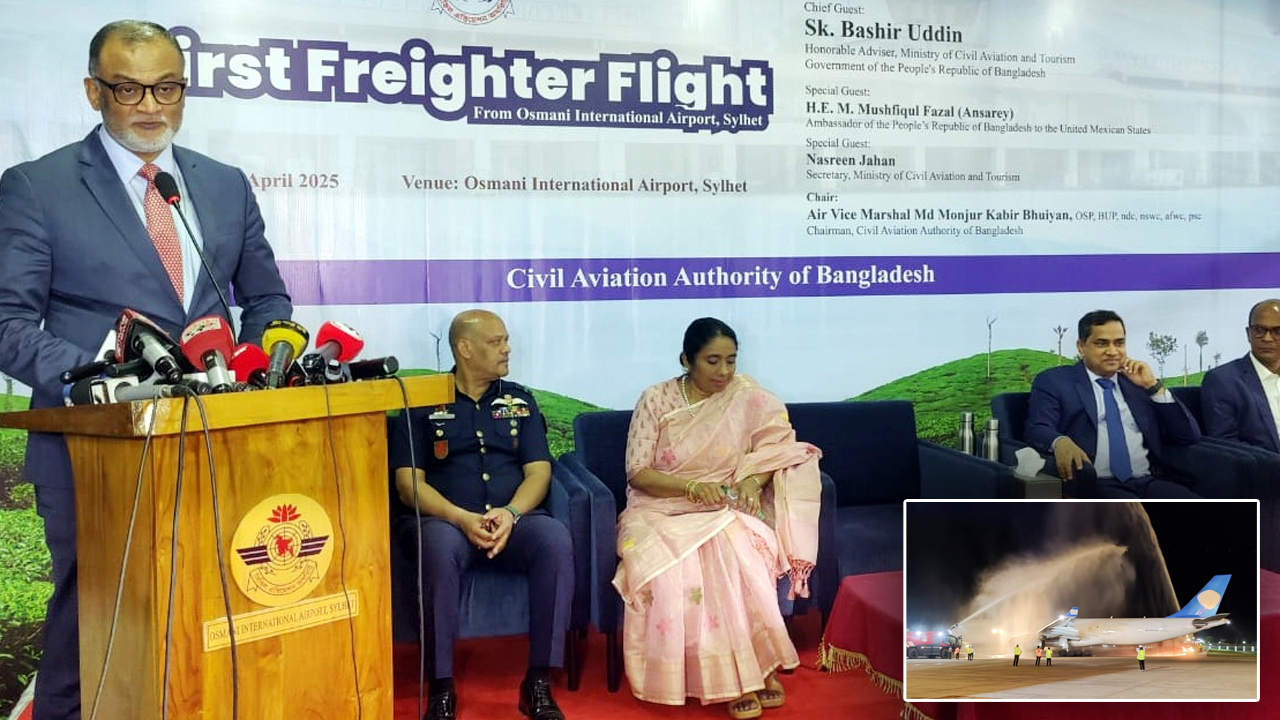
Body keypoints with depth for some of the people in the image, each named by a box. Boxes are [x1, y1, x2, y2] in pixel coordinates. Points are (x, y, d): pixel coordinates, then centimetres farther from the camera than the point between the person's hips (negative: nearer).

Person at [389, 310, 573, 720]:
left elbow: (538, 471, 8)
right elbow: (408, 483, -1)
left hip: (513, 520, 3)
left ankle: (539, 683, -22)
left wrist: (510, 513, -14)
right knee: (440, 544, -38)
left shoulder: (519, 400, 16)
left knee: (555, 538, -30)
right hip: (443, 520, -2)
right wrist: (462, 518, -18)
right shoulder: (424, 403, 6)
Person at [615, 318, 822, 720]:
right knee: (672, 566, -32)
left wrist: (753, 479, -19)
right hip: (662, 509, 0)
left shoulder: (748, 398, 1)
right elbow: (637, 474, -5)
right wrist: (691, 486, -21)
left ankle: (747, 671, -22)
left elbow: (778, 442, 2)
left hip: (724, 510, 1)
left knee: (739, 550, -34)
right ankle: (752, 669, -24)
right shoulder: (655, 401, -3)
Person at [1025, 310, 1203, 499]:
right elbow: (1037, 430, -7)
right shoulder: (1053, 381, 9)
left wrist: (1154, 386, 7)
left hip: (1147, 483, 5)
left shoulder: (1136, 382, 23)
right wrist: (1060, 442, -30)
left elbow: (1189, 436, 18)